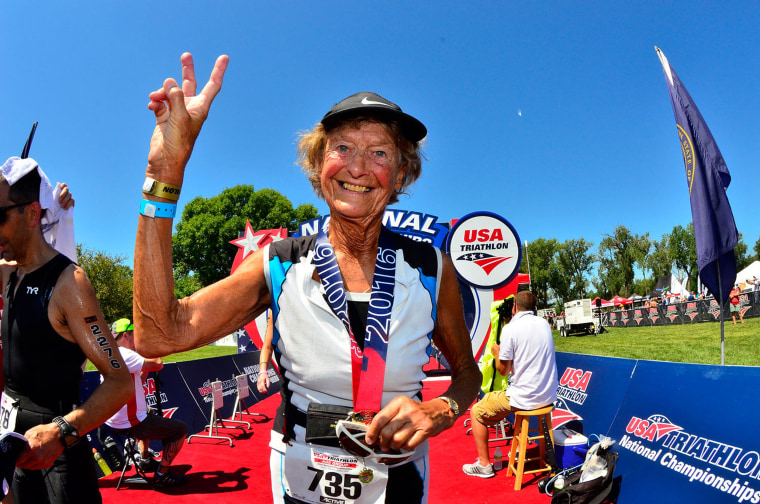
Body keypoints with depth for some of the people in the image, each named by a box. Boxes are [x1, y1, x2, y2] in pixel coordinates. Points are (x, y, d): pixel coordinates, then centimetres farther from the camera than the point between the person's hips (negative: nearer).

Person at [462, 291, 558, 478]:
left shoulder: (511, 328, -15)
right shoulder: (545, 325, 6)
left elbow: (504, 369, -10)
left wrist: (497, 353, 9)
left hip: (524, 397, -7)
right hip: (549, 396, 7)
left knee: (476, 412, 11)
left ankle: (484, 464, 13)